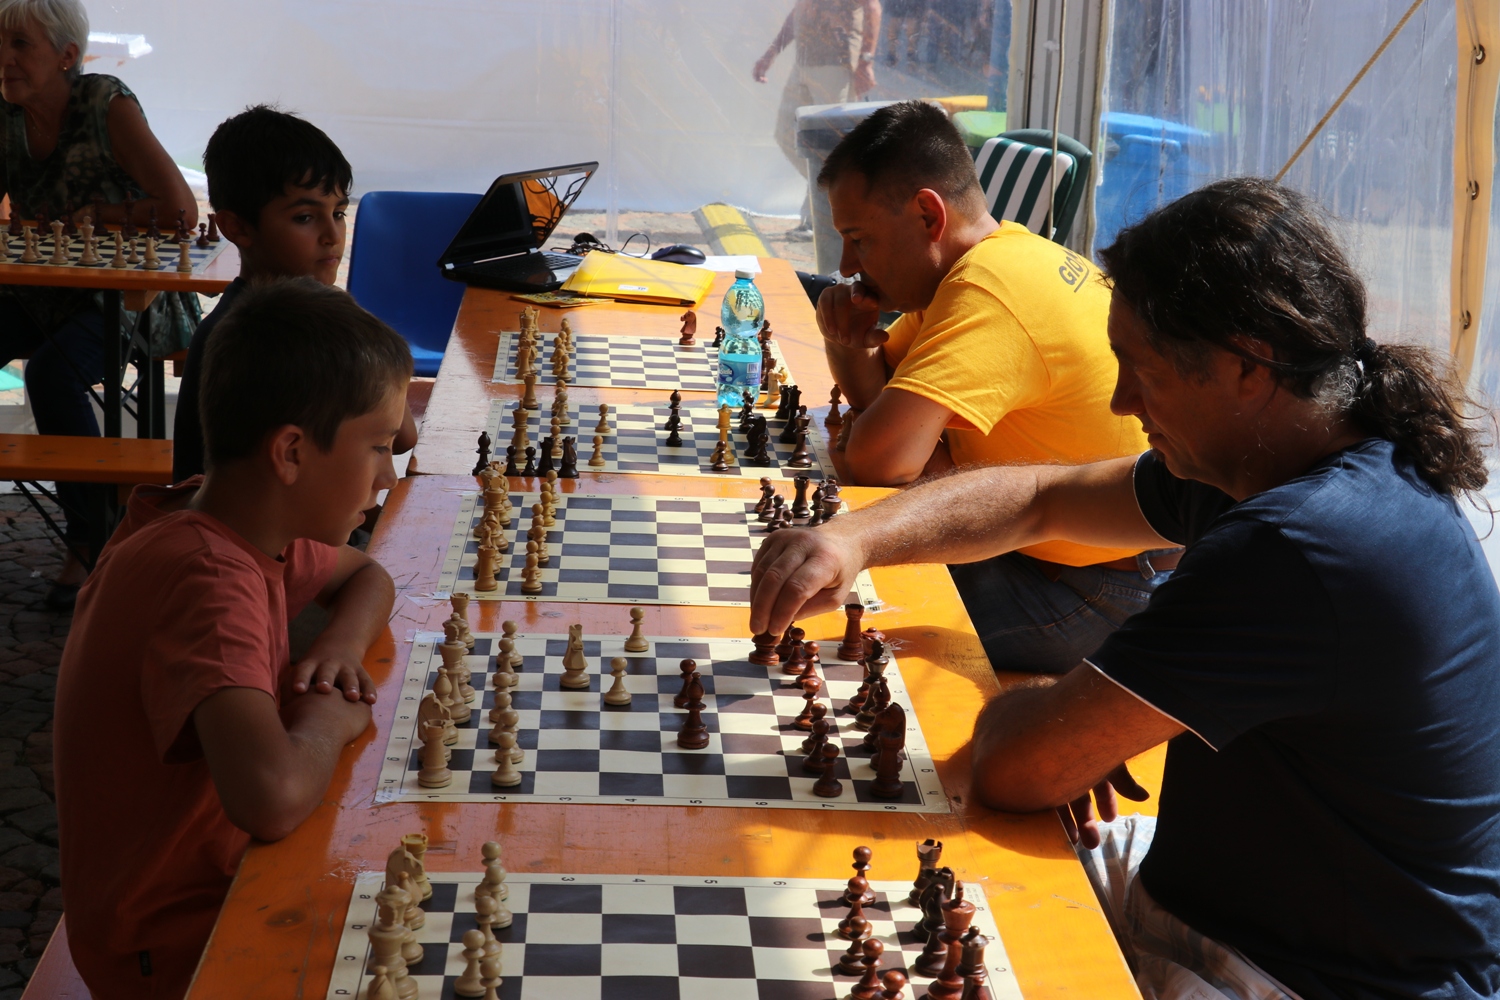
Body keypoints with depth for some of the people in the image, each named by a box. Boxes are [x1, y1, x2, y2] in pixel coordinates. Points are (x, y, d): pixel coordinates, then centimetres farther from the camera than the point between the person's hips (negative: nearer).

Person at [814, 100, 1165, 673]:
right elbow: (879, 396, 16)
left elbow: (878, 458, -34)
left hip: (1103, 595, -10)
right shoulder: (1005, 254, 6)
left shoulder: (989, 290, -26)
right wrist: (850, 345, -6)